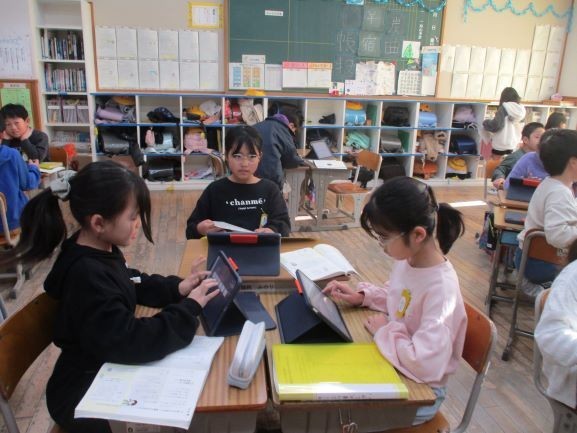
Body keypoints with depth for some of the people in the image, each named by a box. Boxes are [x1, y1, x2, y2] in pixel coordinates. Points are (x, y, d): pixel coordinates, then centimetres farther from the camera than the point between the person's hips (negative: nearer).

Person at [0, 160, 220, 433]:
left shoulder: (101, 250, -4)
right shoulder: (86, 277, -31)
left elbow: (133, 285, 12)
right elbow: (131, 343, -34)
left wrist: (177, 288, -5)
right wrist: (190, 308, -26)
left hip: (104, 371, 8)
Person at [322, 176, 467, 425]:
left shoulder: (441, 288, -31)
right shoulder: (407, 258, -7)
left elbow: (426, 365, -36)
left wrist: (384, 331, -22)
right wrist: (363, 297, -1)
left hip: (419, 392, -7)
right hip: (391, 365, 7)